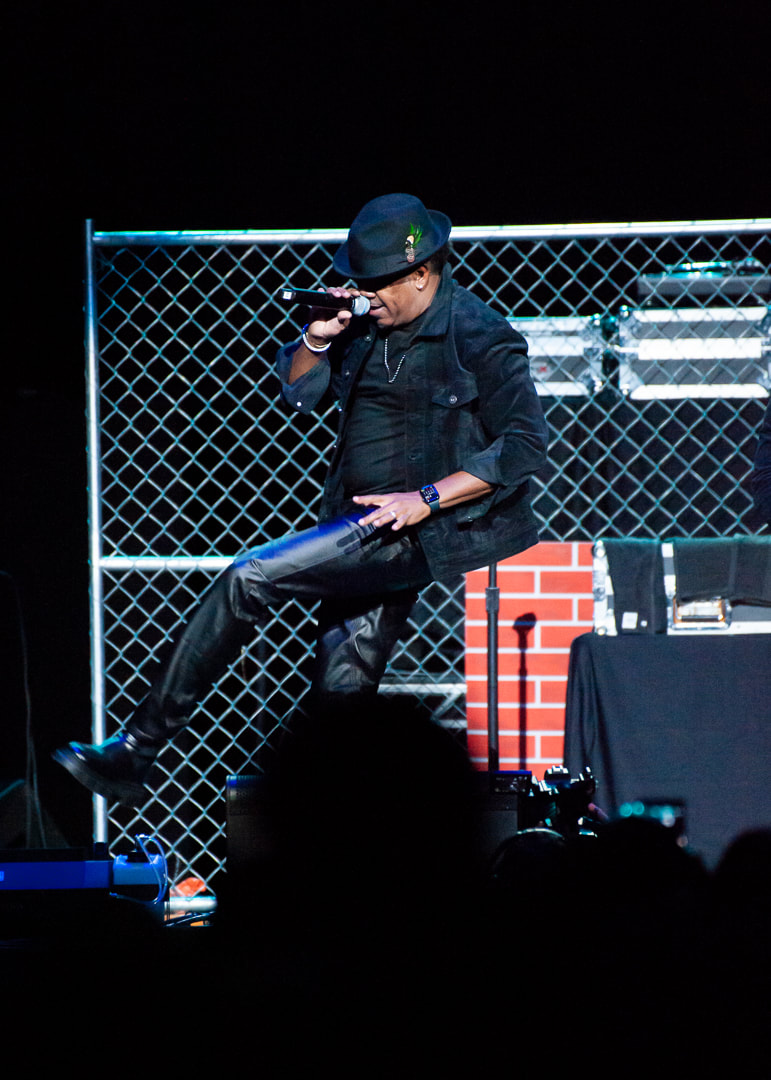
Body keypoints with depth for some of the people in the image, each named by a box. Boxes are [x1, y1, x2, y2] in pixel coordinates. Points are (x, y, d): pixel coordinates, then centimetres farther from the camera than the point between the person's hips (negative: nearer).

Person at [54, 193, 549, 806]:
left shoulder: (482, 338, -11)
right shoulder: (368, 320, 9)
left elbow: (527, 445, -14)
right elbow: (297, 393, 17)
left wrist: (425, 498, -20)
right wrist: (316, 339, -5)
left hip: (428, 527, -8)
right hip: (369, 526, 8)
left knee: (249, 580, -16)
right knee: (343, 692, 5)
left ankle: (136, 750, -12)